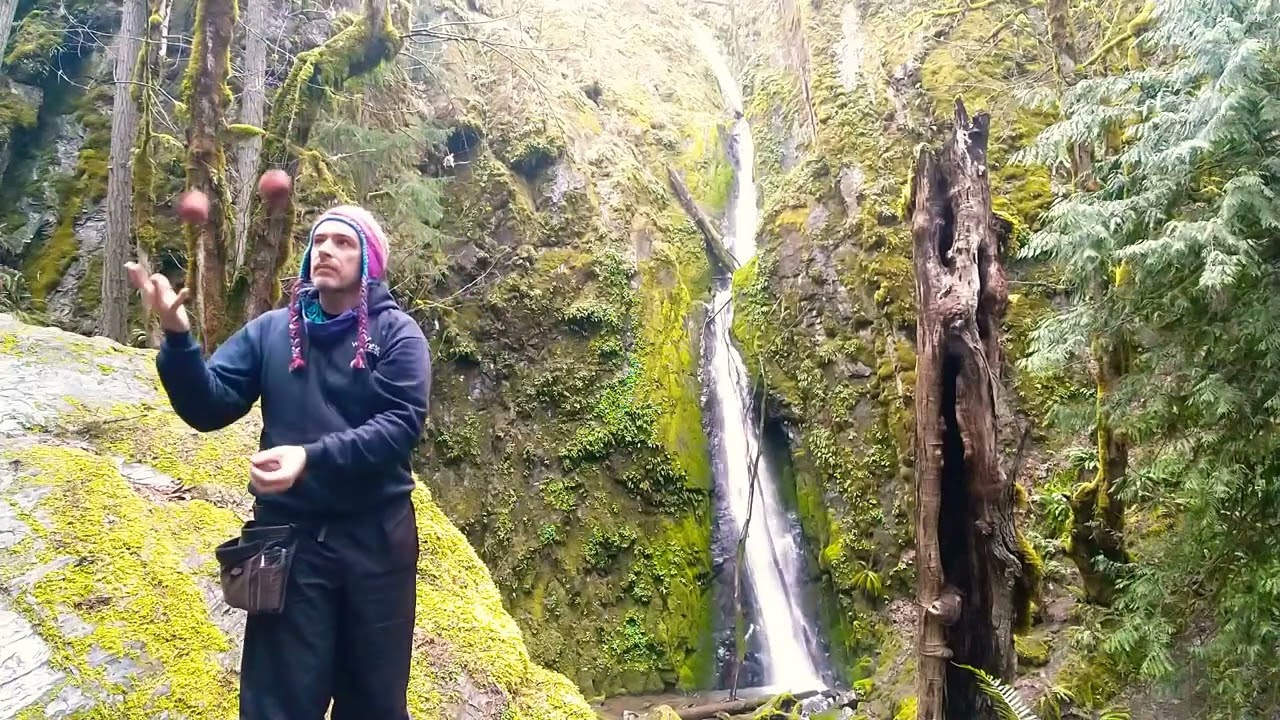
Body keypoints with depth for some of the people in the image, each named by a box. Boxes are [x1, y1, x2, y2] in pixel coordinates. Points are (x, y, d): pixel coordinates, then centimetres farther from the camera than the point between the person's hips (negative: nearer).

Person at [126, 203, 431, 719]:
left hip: (376, 536, -1)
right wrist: (177, 337, -19)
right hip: (288, 534, 1)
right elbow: (209, 406, -2)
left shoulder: (397, 334, -2)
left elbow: (401, 424, -15)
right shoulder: (270, 332, 6)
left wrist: (311, 457, -27)